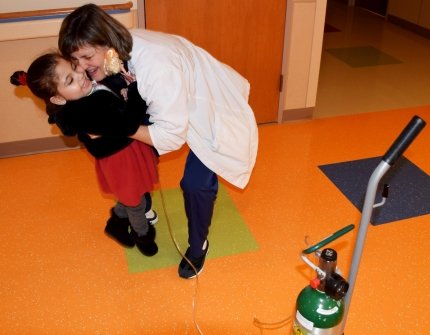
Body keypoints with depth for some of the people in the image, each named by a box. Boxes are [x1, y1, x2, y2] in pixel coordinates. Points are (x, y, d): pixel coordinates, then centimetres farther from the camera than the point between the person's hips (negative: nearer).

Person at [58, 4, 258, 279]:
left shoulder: (157, 67, -41)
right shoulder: (120, 49, -18)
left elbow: (170, 136, -36)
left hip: (215, 107, -7)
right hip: (183, 100, 8)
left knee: (196, 183, -11)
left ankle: (198, 246, 16)